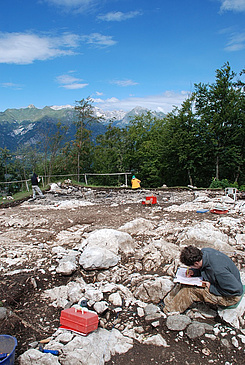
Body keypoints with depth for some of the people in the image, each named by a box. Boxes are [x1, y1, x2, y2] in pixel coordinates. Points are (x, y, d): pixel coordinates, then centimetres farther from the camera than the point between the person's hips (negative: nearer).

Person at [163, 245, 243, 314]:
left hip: (230, 298, -8)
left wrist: (211, 287, -24)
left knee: (189, 289, -17)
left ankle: (169, 310, 1)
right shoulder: (204, 252, -16)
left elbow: (236, 289, -29)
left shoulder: (218, 271, -39)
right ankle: (166, 301, 11)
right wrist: (193, 271, -12)